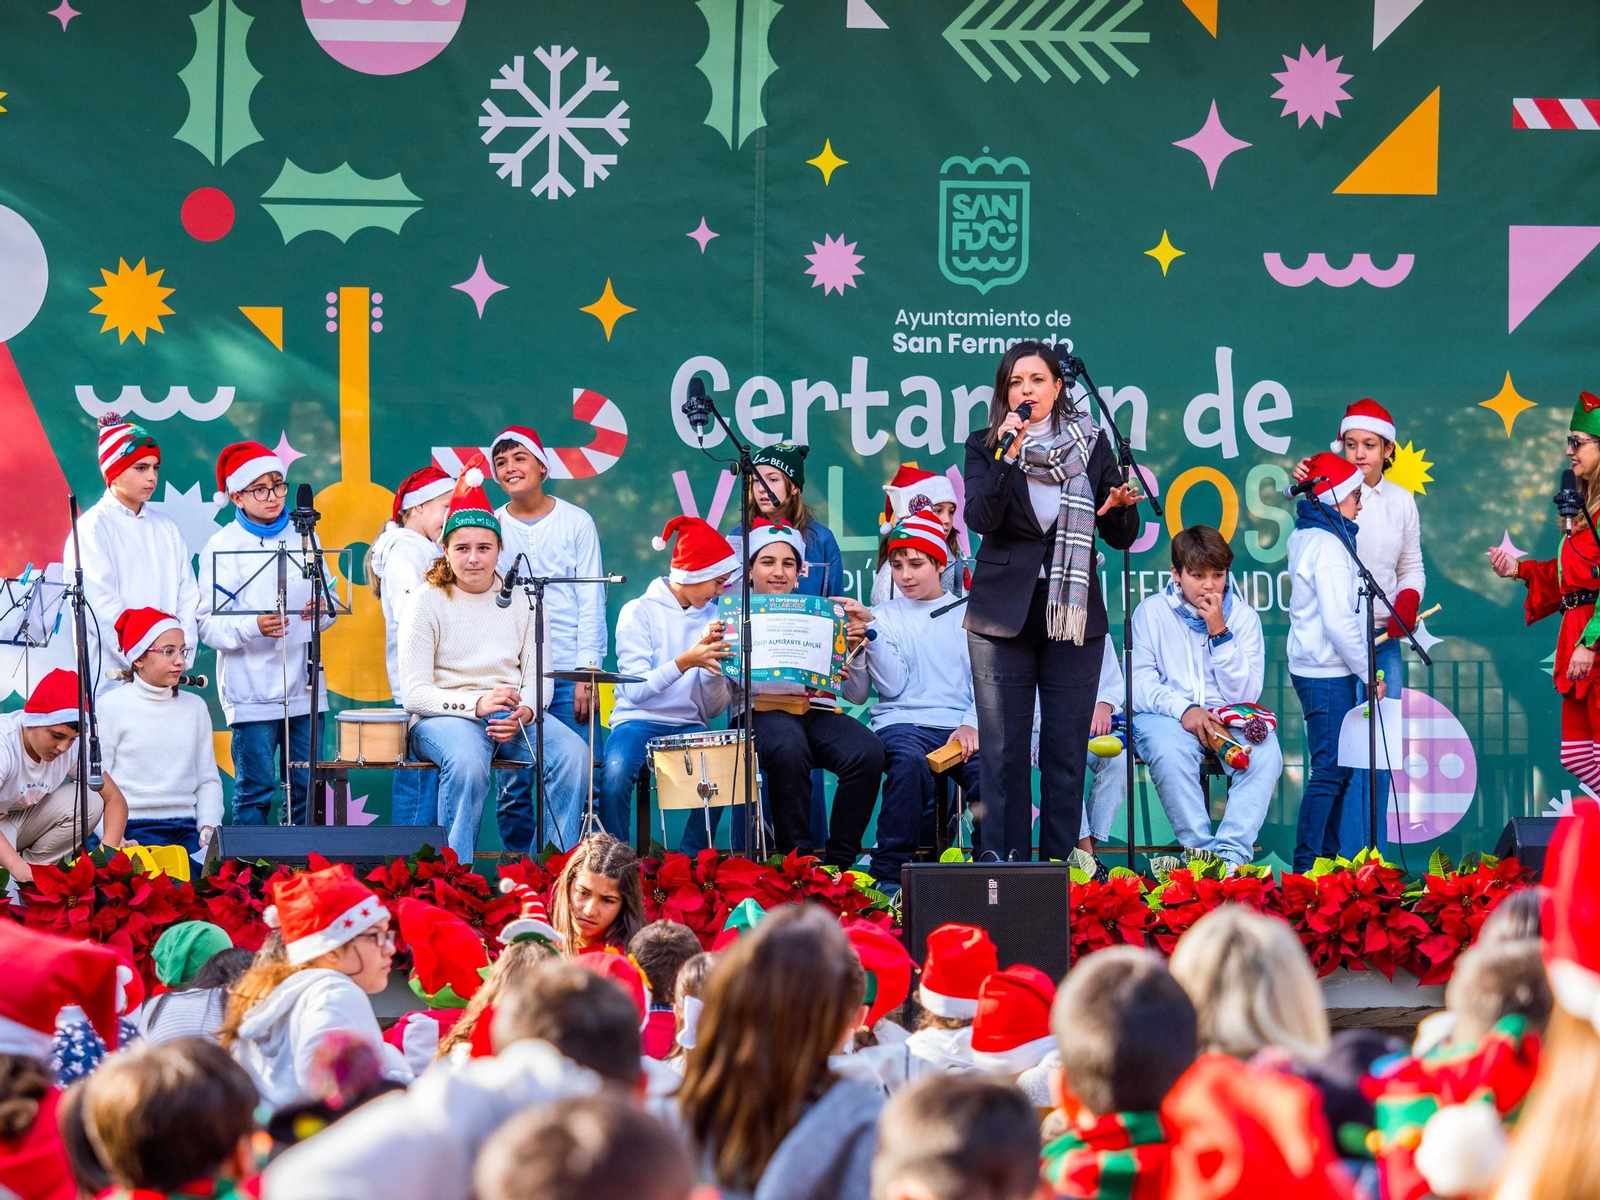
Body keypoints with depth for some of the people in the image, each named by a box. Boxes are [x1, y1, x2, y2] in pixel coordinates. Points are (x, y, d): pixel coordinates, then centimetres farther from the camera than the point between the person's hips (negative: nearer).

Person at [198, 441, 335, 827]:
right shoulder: (223, 546, -2)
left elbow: (329, 601, 18)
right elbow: (209, 624, -9)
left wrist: (322, 610, -5)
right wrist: (253, 626, -27)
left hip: (304, 689, 4)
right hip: (251, 691, -4)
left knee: (306, 788, 4)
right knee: (254, 793, -5)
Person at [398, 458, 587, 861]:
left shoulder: (519, 601, 11)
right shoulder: (427, 605, -1)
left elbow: (539, 678, 6)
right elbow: (415, 691, -8)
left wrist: (524, 711, -17)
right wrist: (476, 705, -24)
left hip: (514, 717, 4)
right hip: (443, 717, -4)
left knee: (572, 754, -25)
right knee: (467, 761, -38)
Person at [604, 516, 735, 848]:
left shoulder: (713, 617, 10)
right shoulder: (640, 613, -2)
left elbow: (713, 709, 6)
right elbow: (636, 691, -14)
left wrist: (712, 663, -13)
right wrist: (684, 662, -27)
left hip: (690, 726, 3)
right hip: (639, 721, -3)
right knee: (616, 776, -34)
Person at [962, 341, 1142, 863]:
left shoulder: (1091, 444, 6)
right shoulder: (986, 446, 4)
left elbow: (1122, 536, 8)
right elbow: (980, 517, -12)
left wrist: (1120, 506, -14)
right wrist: (1008, 455, -21)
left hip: (1073, 614, 1)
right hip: (1004, 614, -1)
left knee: (1066, 753, 2)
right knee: (1004, 754, -2)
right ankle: (1002, 867, 2)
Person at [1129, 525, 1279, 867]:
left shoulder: (1244, 617, 6)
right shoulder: (1151, 612, 4)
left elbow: (1246, 695, -3)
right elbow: (1140, 683, -4)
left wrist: (1220, 633, -12)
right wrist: (1183, 709, -22)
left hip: (1229, 719, 2)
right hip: (1166, 714, -2)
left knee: (1266, 754, -30)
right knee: (1169, 751, -37)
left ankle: (1231, 854, -38)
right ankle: (1201, 849, -32)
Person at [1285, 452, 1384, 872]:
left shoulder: (1304, 534, 13)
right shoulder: (1328, 545, -16)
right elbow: (1339, 621, -21)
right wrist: (1369, 673, -14)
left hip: (1312, 667, 10)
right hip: (1328, 673, -10)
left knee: (1335, 769, 13)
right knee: (1331, 771, -10)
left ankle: (1328, 858, 17)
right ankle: (1306, 865, -11)